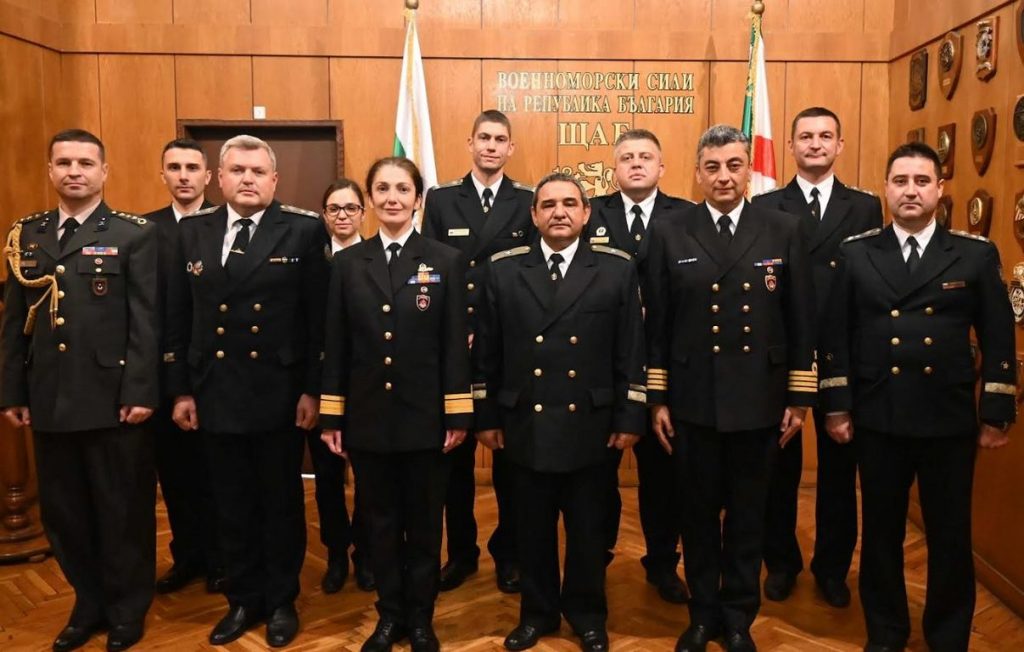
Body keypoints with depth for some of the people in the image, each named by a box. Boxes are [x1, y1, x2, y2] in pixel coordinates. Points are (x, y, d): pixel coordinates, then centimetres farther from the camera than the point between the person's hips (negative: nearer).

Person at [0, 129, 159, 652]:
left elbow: (147, 321, -8)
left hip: (113, 400, -4)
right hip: (48, 401, 5)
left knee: (122, 511, 7)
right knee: (62, 511, 14)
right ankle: (89, 604, 33)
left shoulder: (134, 235, -3)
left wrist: (140, 392, -13)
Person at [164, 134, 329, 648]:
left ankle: (281, 601, 29)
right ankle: (243, 599, 32)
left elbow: (318, 318, -7)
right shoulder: (192, 232, 6)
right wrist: (180, 390, 5)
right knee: (232, 506, 14)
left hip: (280, 394, -3)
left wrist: (312, 390, -9)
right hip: (215, 393, 3)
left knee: (282, 504, 11)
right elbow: (178, 319, 7)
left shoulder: (304, 232, -5)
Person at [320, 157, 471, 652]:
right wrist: (331, 416, 1)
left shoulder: (445, 261, -1)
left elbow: (455, 343, -4)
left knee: (424, 523, 11)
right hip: (367, 417, 2)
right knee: (381, 522, 14)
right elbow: (336, 345, 4)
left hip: (425, 417, -1)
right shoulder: (347, 263, 4)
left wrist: (457, 415, -8)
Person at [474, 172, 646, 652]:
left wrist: (629, 419, -3)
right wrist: (486, 417, 3)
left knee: (588, 529, 12)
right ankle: (537, 613, 33)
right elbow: (486, 352, 4)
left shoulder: (617, 269, -1)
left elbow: (630, 352, -1)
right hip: (525, 426, 1)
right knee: (534, 528, 14)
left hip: (590, 425, 0)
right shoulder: (504, 270, 2)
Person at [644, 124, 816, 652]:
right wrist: (657, 398, 0)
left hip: (759, 400, 0)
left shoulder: (784, 230, 1)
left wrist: (800, 397, 0)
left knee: (748, 514, 13)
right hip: (692, 401, 0)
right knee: (698, 512, 13)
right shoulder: (670, 236, 0)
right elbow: (657, 325, 1)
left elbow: (801, 321, 1)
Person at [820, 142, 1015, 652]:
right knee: (881, 530, 12)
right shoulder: (855, 253, 2)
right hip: (877, 419, 1)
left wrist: (996, 413, 0)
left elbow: (998, 339, 2)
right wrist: (836, 406, -1)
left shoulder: (976, 254, 1)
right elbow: (836, 335, 2)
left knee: (950, 535, 10)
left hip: (950, 420, 0)